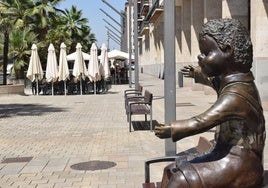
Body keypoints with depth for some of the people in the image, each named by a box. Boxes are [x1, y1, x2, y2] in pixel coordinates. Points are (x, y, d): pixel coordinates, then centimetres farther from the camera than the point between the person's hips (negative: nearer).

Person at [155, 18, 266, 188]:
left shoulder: (236, 95, -23)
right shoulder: (230, 81, 8)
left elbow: (201, 122, -33)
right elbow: (214, 80, 33)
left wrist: (171, 129, -23)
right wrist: (197, 74, 49)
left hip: (239, 165, -11)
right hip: (226, 157, 11)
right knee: (171, 171, 10)